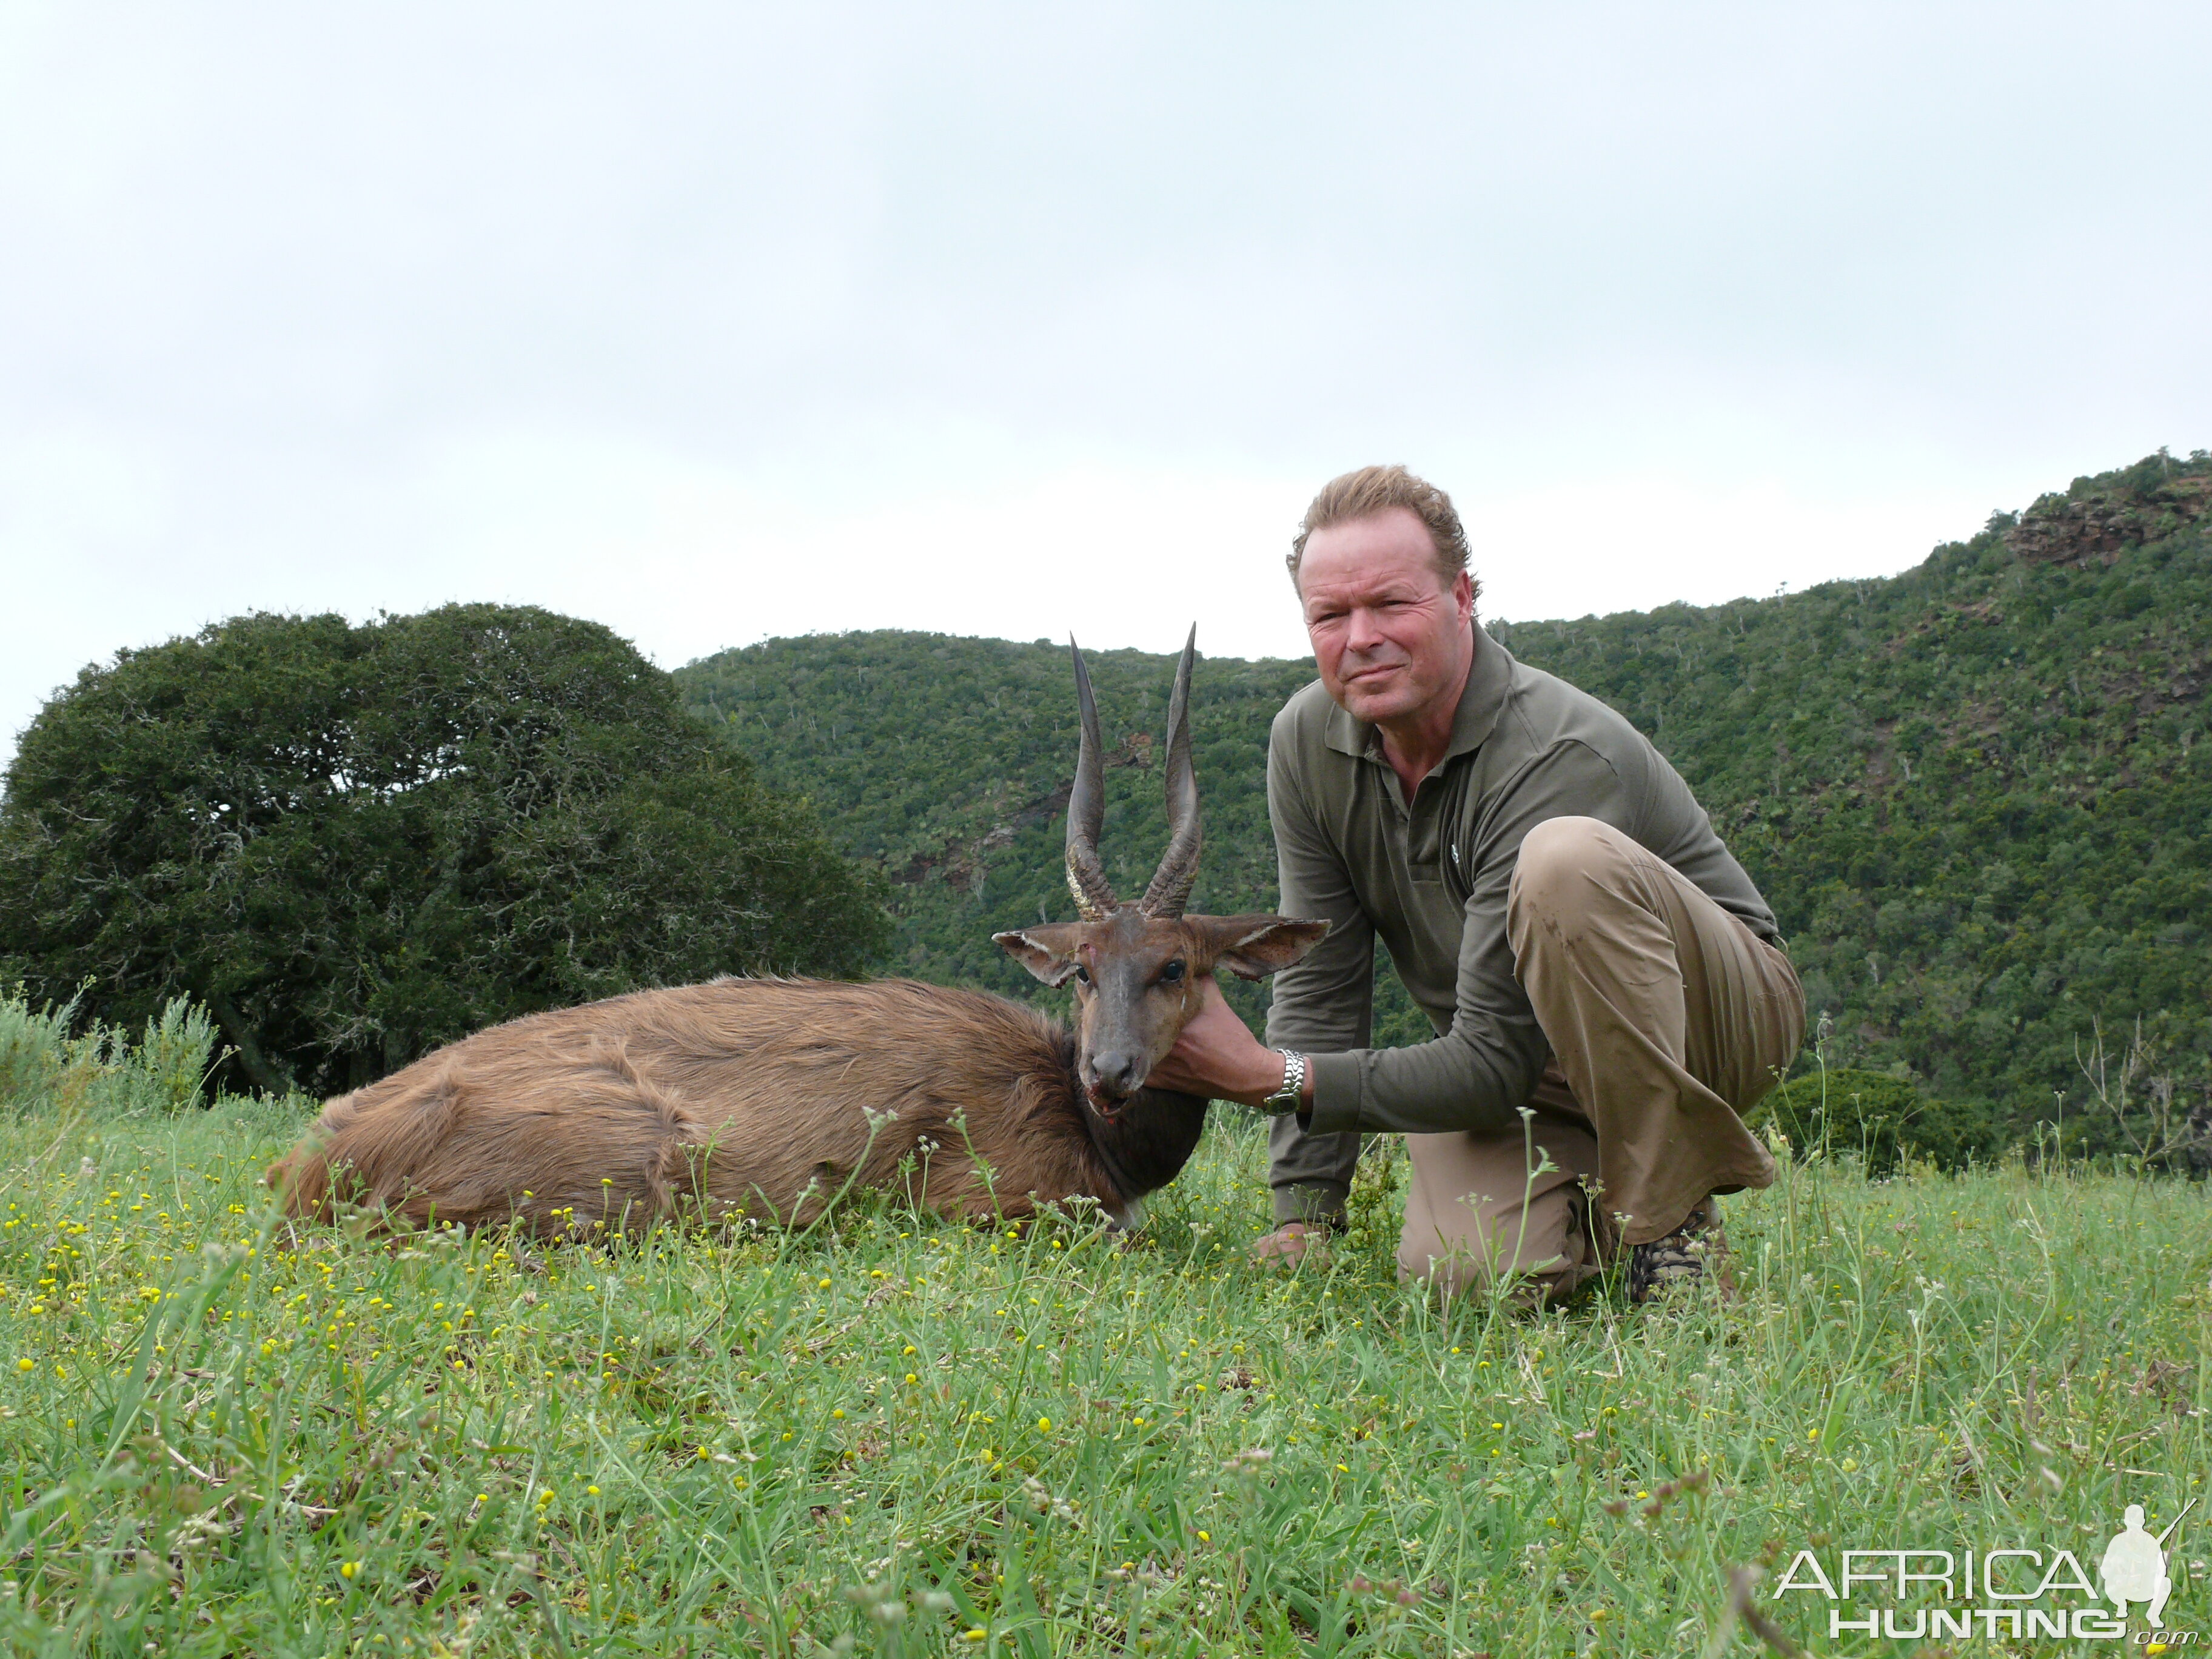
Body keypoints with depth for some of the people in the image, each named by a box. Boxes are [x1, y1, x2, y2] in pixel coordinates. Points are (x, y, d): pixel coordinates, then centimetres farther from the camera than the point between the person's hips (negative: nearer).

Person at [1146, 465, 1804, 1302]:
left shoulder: (1560, 755, -29)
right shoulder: (1307, 740, -8)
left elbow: (1496, 1068, -29)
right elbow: (1319, 990, -5)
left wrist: (1268, 1076, -31)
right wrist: (1303, 1220, -10)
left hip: (1720, 1014, -4)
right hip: (1524, 1062, 5)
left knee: (1569, 860, -35)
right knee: (1464, 1274, -26)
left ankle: (1671, 1218, -20)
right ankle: (1591, 1204, 10)